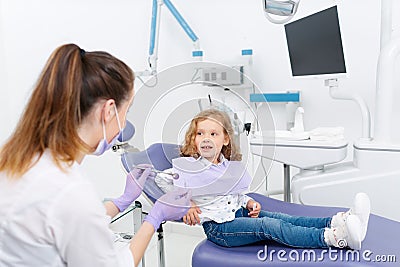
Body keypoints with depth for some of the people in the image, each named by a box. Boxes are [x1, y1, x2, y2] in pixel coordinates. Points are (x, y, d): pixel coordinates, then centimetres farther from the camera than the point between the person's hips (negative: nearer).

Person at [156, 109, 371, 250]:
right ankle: (335, 238, -37)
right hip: (217, 226, -7)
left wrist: (248, 202, 4)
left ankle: (337, 222, -30)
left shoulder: (229, 166, 16)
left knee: (280, 217, -17)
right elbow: (160, 182, 0)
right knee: (271, 226, -25)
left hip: (238, 213, 7)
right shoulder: (187, 167, -3)